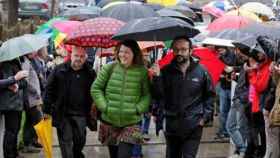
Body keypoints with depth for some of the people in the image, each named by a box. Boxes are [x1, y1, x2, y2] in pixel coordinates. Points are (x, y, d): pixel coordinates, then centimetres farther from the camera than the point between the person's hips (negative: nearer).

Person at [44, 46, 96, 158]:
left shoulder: (90, 73, 2)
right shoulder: (59, 70, -2)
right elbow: (49, 90, 0)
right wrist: (47, 110, -4)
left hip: (81, 115, 1)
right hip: (62, 113, -1)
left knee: (80, 140, 8)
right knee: (66, 141, 4)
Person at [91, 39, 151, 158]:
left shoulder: (142, 72, -5)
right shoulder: (109, 68, -3)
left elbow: (147, 94, -1)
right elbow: (96, 88, 2)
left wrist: (137, 109, -13)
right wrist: (104, 106, -8)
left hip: (131, 123, -2)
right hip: (109, 121, 2)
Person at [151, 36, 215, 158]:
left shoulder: (201, 71, -2)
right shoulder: (166, 71, 0)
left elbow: (210, 95, 6)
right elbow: (159, 95, -5)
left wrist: (205, 117, -2)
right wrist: (157, 78, -19)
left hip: (193, 125, -2)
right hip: (172, 124, 3)